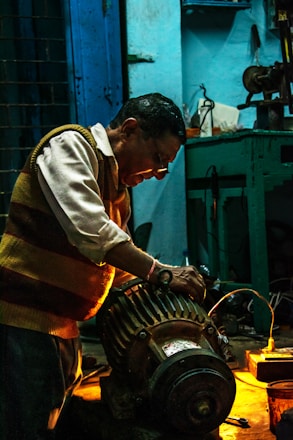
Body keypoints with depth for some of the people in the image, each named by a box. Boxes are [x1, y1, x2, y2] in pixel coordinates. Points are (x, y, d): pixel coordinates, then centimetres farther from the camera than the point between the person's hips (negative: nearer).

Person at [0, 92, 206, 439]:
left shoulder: (119, 189, 17)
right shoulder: (70, 144, -10)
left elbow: (120, 271, 22)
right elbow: (88, 228, -26)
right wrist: (157, 272, -22)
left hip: (63, 329, 9)